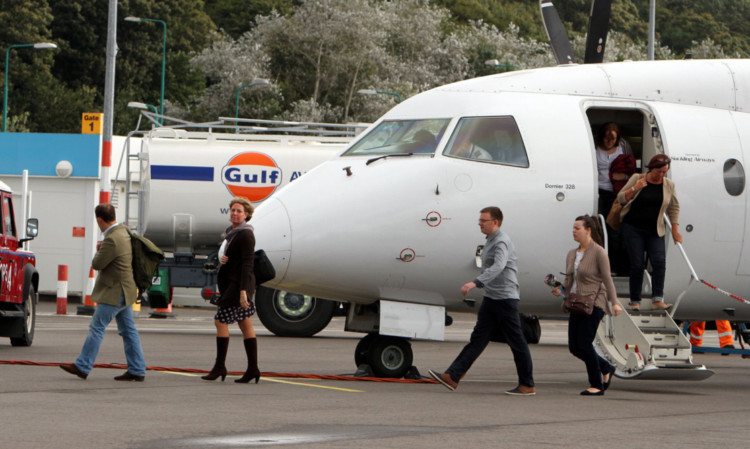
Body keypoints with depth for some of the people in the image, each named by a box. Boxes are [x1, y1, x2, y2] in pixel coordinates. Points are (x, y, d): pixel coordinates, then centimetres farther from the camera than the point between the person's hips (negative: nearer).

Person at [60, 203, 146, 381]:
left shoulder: (112, 240, -23)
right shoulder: (123, 230, 8)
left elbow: (97, 264, -17)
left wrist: (98, 251, 0)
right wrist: (102, 249, 17)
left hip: (114, 293, -10)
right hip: (125, 291, 10)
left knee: (97, 328, -4)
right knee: (128, 330, 10)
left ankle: (82, 366, 0)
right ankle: (137, 370, 11)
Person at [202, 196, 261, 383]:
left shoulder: (246, 235, -12)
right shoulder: (231, 233, 16)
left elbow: (247, 263, -18)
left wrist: (243, 290, -24)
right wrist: (222, 259, 0)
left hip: (239, 283, -9)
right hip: (230, 282, 9)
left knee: (221, 320, -11)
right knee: (245, 324, 7)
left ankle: (220, 366, -7)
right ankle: (253, 369, 6)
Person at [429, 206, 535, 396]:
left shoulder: (502, 242, -16)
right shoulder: (491, 241, 15)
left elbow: (498, 267, -33)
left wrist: (475, 283, -45)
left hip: (505, 298, -9)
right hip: (490, 298, 9)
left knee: (516, 341, -1)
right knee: (478, 338, 3)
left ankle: (527, 385, 7)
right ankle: (452, 377, -5)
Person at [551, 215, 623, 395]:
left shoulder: (598, 252, -8)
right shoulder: (572, 254, 13)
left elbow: (607, 279, -10)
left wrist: (614, 302, -18)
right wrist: (560, 289, -2)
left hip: (594, 303, -8)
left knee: (584, 344, -12)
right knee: (574, 346, 4)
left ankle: (597, 385, -1)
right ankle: (606, 369, 24)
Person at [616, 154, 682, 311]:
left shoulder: (668, 185, 6)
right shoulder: (637, 179, -1)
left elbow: (674, 208, 16)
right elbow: (621, 198, 0)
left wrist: (675, 230, 11)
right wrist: (635, 188, -16)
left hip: (655, 231, 2)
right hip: (633, 227, -2)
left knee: (660, 261, -16)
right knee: (637, 265, -7)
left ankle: (657, 300, -22)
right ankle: (635, 301, 3)